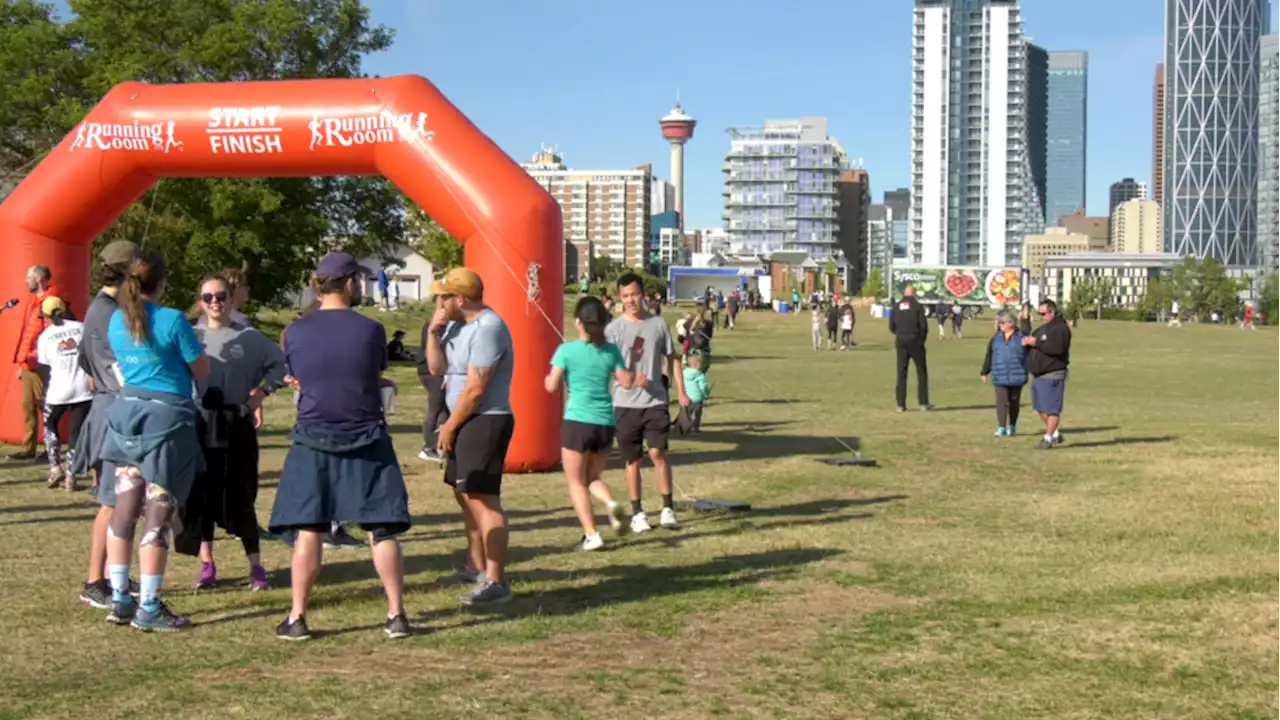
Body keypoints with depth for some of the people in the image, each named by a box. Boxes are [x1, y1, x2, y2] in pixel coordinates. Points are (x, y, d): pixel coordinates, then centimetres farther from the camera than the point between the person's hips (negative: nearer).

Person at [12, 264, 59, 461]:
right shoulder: (34, 301, 18)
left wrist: (33, 356, -21)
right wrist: (21, 362, 20)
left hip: (40, 365, -9)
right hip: (28, 364, 9)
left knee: (45, 407, -6)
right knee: (28, 406, 8)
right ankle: (28, 449, 11)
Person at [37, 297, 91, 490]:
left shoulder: (45, 336, 2)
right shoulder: (81, 328, 3)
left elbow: (45, 368, 4)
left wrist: (45, 395, 12)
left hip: (58, 391, 0)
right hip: (83, 389, 0)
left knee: (50, 425, 23)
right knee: (76, 431, 9)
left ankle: (55, 467, 13)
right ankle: (70, 474, 2)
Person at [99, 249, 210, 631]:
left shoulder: (117, 321, 6)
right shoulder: (173, 320, -13)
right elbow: (202, 370, -4)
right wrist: (189, 348, 13)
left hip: (126, 413, 6)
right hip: (167, 417, -6)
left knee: (124, 510, 11)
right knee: (158, 515, -2)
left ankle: (120, 600, 15)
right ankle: (148, 609, -1)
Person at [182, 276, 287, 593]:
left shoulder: (250, 338, 3)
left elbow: (279, 364, 8)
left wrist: (261, 394, 0)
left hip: (237, 424, -1)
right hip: (200, 423, 1)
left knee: (241, 496, 0)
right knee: (202, 495, 3)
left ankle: (256, 567, 9)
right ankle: (206, 564, 15)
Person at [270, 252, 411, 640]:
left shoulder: (295, 332, -2)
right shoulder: (371, 330, -6)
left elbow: (297, 383, 11)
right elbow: (377, 381, 6)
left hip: (313, 442, 1)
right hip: (367, 442, -1)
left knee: (308, 531, 6)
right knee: (381, 531, 5)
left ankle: (297, 618, 7)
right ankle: (396, 615, 6)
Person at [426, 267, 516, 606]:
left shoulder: (486, 328, -19)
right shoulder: (457, 325, 12)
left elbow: (475, 389, -20)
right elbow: (437, 368, 10)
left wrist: (450, 426, -11)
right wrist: (434, 330, -1)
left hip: (486, 422, -11)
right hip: (466, 422, 11)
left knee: (483, 499, -15)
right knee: (465, 494, 19)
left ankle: (495, 582, -16)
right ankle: (476, 568, 32)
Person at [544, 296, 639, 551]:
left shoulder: (566, 351, -6)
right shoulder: (611, 351, 5)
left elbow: (552, 386, -6)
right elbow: (626, 381, 6)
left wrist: (547, 377, 16)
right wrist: (636, 376, 28)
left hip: (577, 422, -4)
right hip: (606, 423, 4)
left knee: (577, 482, 8)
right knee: (593, 477, 21)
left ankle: (591, 535, -1)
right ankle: (612, 504, -9)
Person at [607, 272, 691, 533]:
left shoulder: (658, 324, 5)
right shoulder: (614, 329, -2)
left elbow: (672, 358, 13)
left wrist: (681, 391, 7)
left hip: (655, 400, 1)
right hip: (625, 403, -1)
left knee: (657, 452, -10)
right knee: (633, 460, 6)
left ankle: (668, 508, 1)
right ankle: (637, 513, 16)